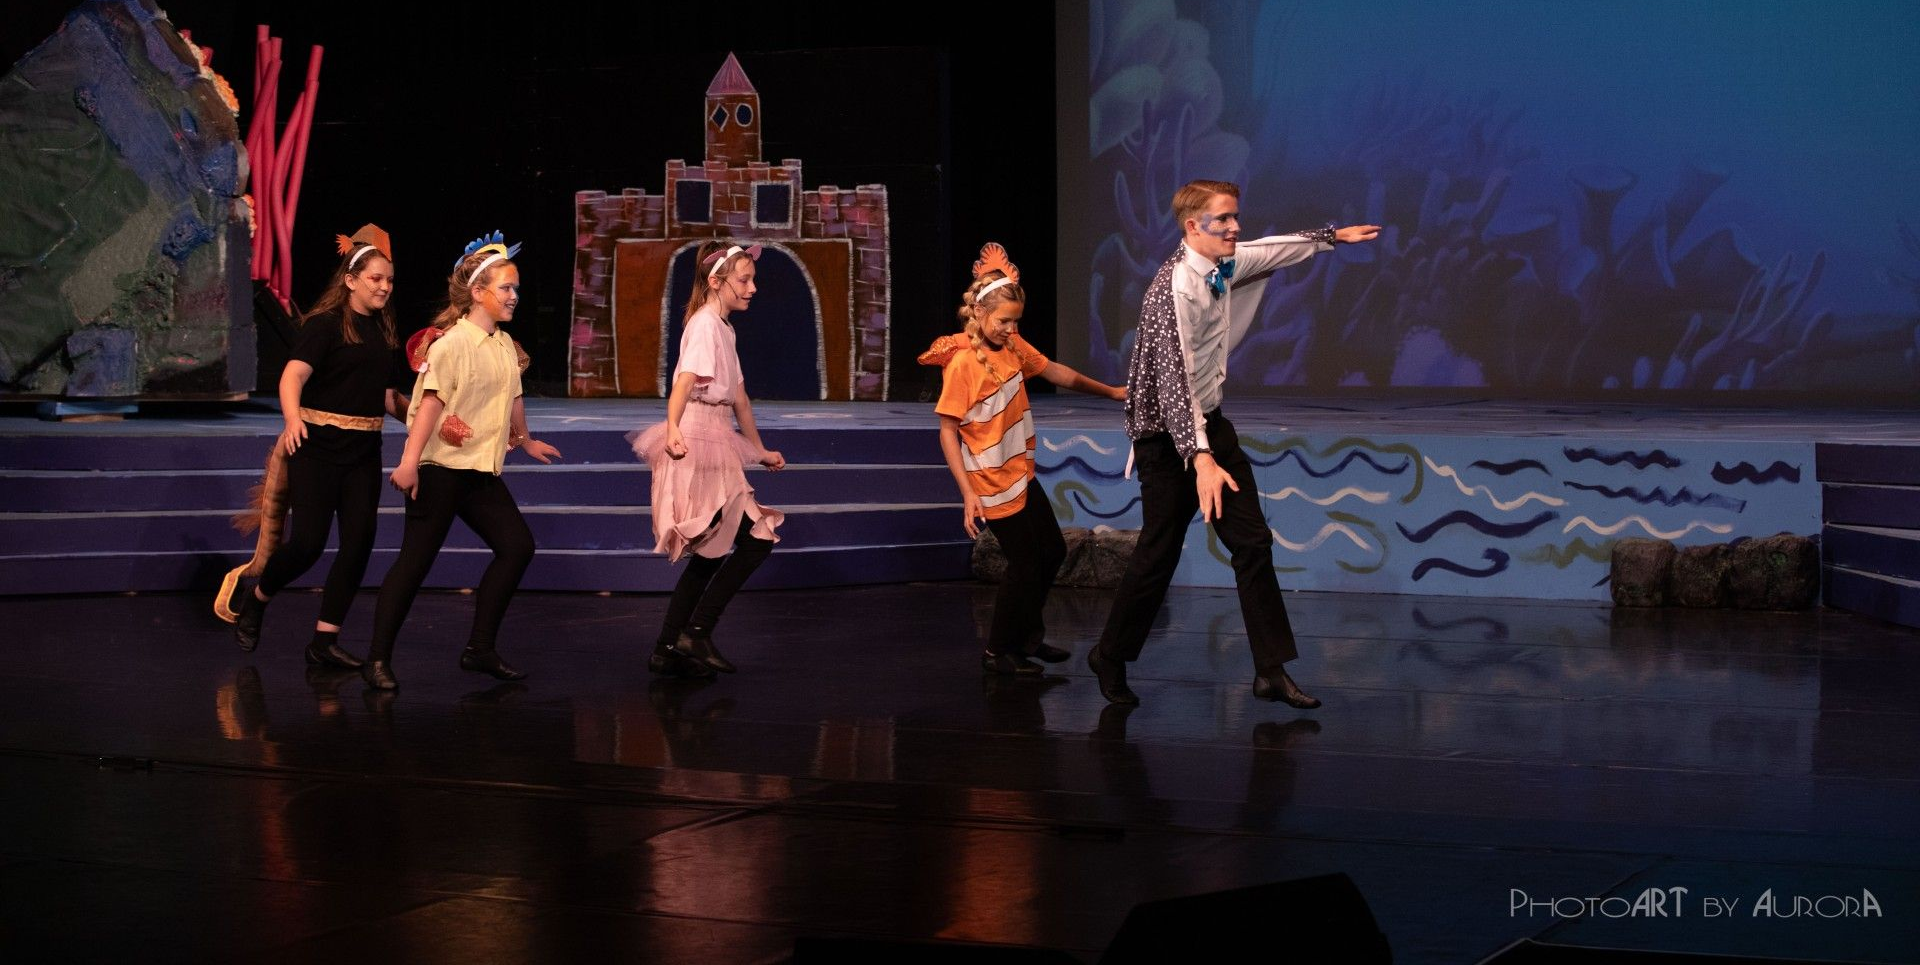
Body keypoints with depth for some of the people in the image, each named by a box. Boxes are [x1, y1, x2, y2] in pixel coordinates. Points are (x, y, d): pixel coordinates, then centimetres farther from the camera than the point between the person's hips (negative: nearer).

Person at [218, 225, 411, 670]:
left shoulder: (384, 332, 12)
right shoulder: (324, 323, -9)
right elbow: (293, 375, -23)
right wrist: (293, 419, -41)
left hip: (364, 451, 6)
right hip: (317, 445, -6)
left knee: (359, 541, -3)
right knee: (309, 542, -10)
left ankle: (325, 640, 5)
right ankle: (254, 593, 20)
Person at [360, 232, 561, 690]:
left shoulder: (505, 344, 10)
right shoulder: (451, 342, -14)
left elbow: (513, 398, 26)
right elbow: (431, 401, -22)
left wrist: (526, 441, 40)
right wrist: (409, 461, -28)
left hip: (482, 471, 8)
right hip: (441, 468, -8)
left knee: (516, 546, 3)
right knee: (416, 560, -5)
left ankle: (480, 649, 12)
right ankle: (378, 659, 2)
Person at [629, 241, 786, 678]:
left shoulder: (723, 327, 18)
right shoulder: (705, 324, -12)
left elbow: (738, 395, 26)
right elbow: (685, 380, -26)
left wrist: (759, 450, 31)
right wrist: (673, 429, -40)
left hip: (715, 446, 10)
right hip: (696, 443, -10)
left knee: (710, 555, 10)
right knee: (756, 539, -10)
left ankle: (668, 650, 12)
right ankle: (696, 634, -7)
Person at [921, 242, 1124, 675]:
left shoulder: (1011, 345, 0)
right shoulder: (962, 362, -21)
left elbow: (1055, 372, 15)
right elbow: (947, 432, -20)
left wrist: (1110, 392, 20)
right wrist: (968, 494, -24)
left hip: (1020, 474, 8)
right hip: (992, 482, -8)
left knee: (1052, 552, 16)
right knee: (1026, 565, -1)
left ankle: (1027, 635, 34)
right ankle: (998, 652, 16)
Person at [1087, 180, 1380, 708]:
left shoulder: (1224, 264, -1)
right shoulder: (1174, 290, -27)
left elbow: (1272, 249, 22)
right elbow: (1173, 379, -35)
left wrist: (1333, 236, 35)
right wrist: (1200, 458, -45)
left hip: (1211, 425, 9)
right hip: (1171, 439, -9)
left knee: (1253, 542, 4)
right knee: (1157, 558, 0)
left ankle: (1271, 671, 8)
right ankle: (1110, 658, 23)